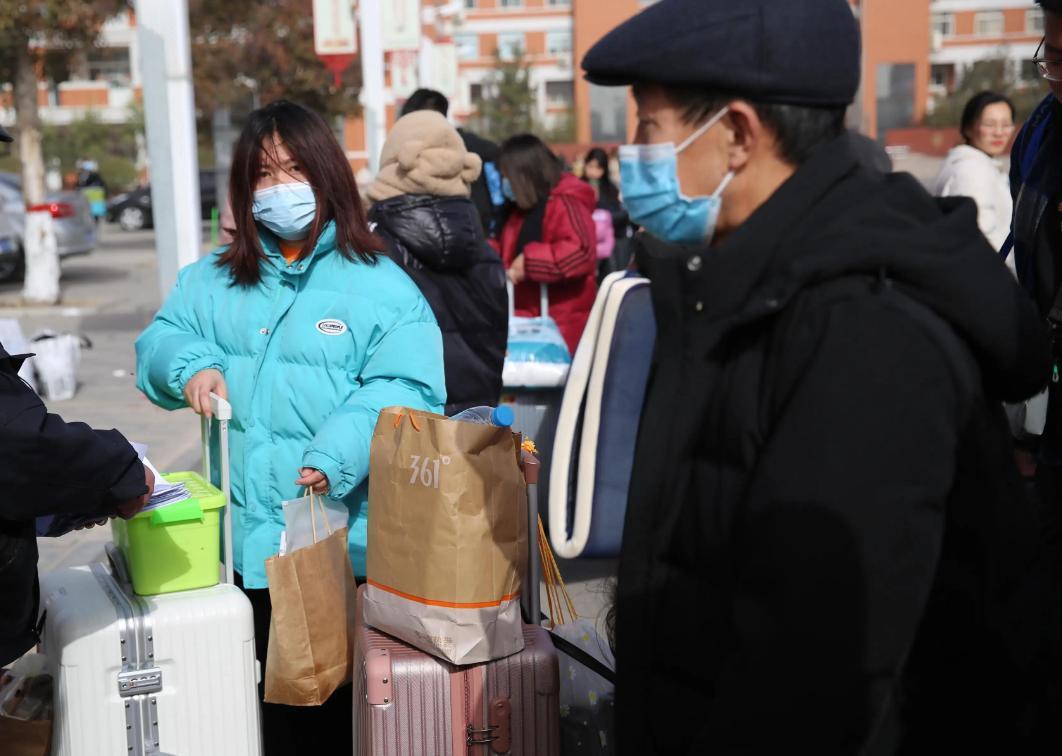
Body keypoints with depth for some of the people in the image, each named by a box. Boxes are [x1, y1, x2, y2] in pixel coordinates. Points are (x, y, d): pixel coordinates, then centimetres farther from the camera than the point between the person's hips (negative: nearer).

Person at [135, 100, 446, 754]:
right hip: (246, 543, 4)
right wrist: (191, 364, -9)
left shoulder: (381, 287, -4)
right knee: (273, 699, 15)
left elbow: (405, 391, -14)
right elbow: (159, 342, 15)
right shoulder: (213, 281, 13)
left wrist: (336, 458, -28)